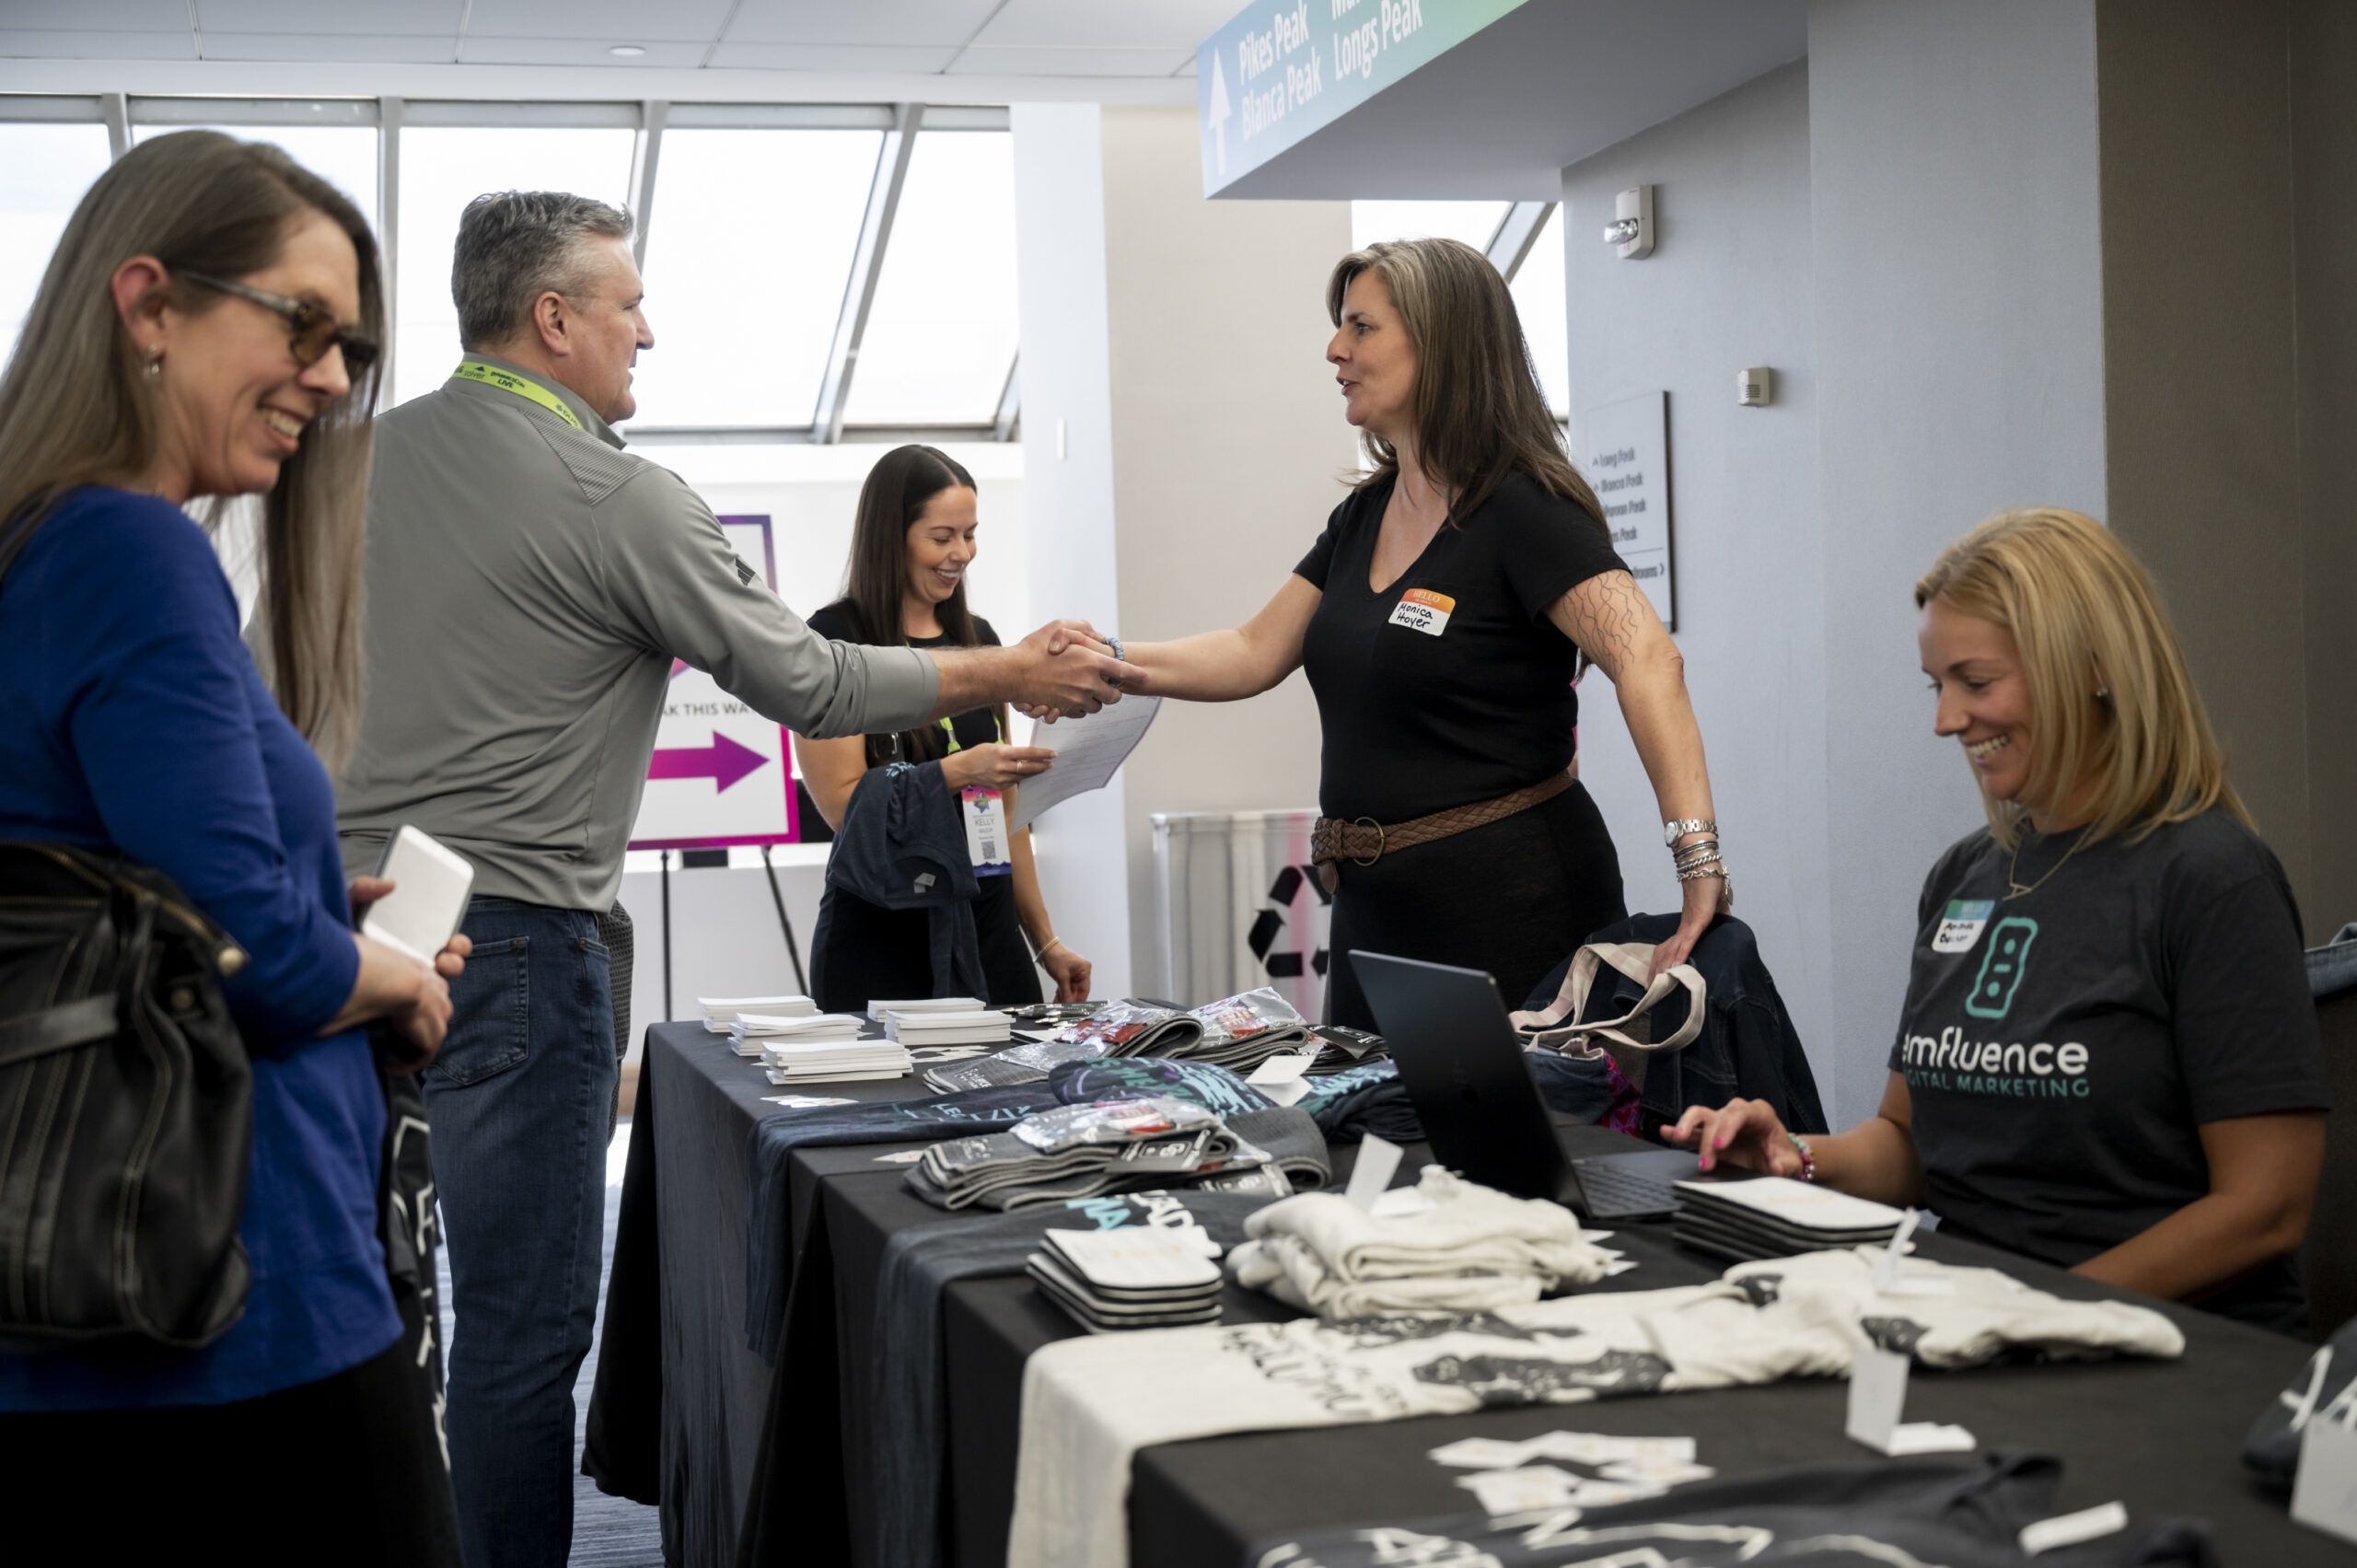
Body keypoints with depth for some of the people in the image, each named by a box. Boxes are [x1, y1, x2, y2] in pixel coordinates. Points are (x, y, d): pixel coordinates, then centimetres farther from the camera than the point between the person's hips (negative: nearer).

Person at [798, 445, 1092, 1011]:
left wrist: (1045, 940, 16)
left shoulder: (978, 639, 13)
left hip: (989, 936, 5)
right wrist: (959, 770, -25)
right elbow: (840, 803, -13)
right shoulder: (836, 640, -6)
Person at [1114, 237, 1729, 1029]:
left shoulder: (1523, 510, -15)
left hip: (1509, 902, -8)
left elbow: (1648, 663, -26)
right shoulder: (1364, 516, 11)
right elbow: (1255, 653, 14)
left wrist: (1697, 852, -37)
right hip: (1379, 904, 9)